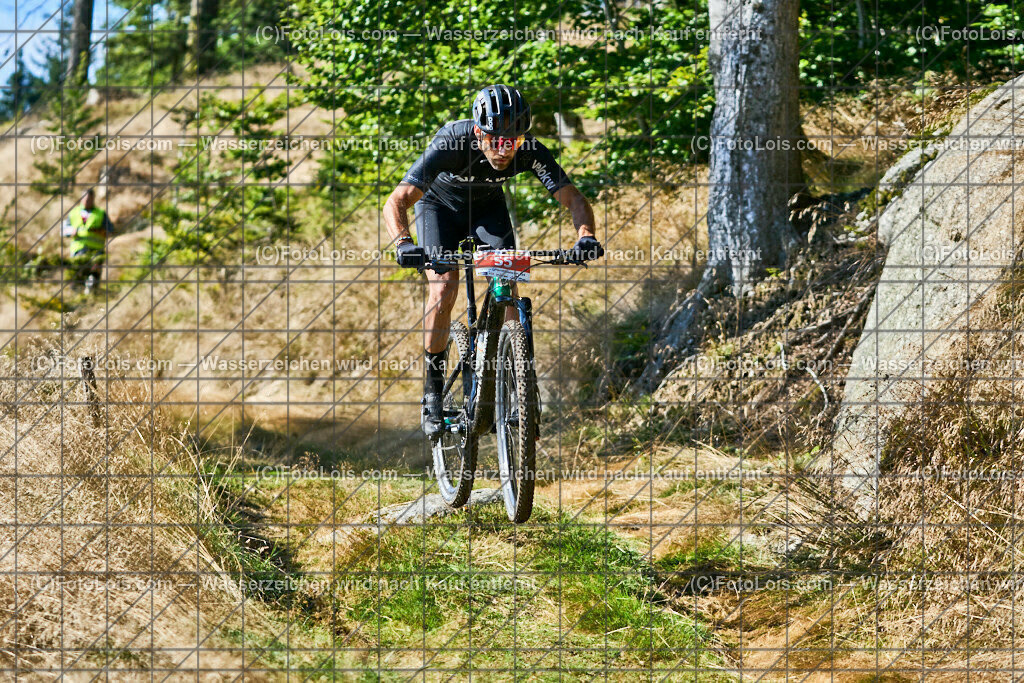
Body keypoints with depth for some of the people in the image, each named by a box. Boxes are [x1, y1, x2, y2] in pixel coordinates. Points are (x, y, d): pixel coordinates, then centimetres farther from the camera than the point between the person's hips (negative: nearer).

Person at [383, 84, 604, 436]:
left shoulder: (530, 150, -31)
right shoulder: (451, 143, -39)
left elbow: (573, 198, -30)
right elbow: (396, 202, -42)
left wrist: (585, 236, -50)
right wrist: (403, 243, -61)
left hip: (488, 206, 2)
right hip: (440, 204, -2)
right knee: (443, 289, -21)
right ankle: (433, 387, -5)